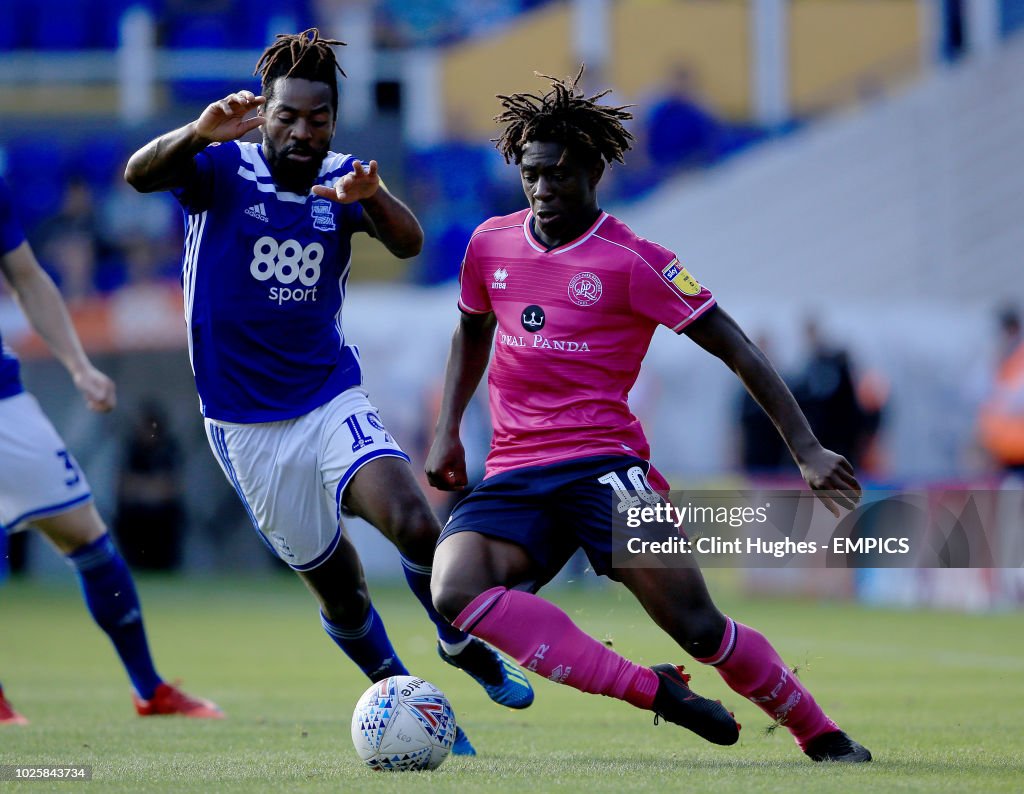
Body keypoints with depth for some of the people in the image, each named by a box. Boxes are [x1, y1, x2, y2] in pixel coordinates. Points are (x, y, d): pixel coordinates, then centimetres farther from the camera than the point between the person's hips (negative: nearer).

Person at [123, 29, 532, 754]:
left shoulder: (341, 178, 0)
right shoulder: (223, 168, -8)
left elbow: (408, 244, -18)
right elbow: (140, 175, -27)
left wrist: (370, 197, -40)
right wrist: (199, 133, -48)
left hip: (333, 401, 1)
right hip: (247, 425, -1)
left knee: (417, 525, -22)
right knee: (337, 585, 3)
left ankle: (464, 646, 3)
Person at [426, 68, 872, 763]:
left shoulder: (635, 261, -5)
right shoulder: (490, 245, 9)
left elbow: (737, 350, -5)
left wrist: (806, 450, -12)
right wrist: (448, 431, 18)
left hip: (603, 462, -4)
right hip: (512, 474, 4)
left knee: (696, 626, -16)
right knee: (455, 588, -27)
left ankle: (824, 739, 8)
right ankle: (654, 691, -24)